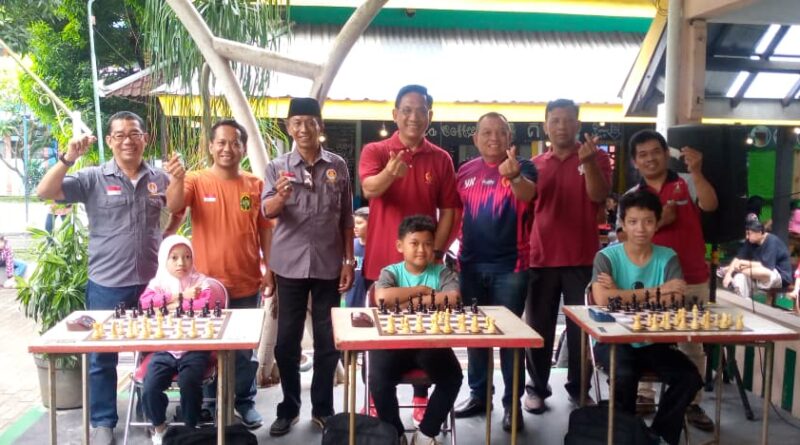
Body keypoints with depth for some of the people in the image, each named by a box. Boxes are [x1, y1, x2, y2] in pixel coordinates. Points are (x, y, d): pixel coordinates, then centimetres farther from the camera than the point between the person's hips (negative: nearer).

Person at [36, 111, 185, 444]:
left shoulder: (158, 177, 3)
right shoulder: (93, 178, -4)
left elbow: (174, 206, -11)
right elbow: (45, 192, -11)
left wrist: (178, 178, -30)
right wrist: (69, 157, -24)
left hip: (151, 281, 2)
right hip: (107, 285, -2)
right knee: (102, 357, 8)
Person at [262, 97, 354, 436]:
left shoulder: (338, 166, 3)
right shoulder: (277, 166, 0)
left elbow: (346, 219, 6)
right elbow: (266, 211, -14)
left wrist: (349, 261, 2)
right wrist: (280, 196, -35)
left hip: (328, 265, 1)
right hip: (290, 265, 0)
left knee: (328, 340, 8)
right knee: (287, 339, 6)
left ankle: (323, 408, 22)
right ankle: (289, 408, 22)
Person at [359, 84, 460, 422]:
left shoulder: (441, 159, 4)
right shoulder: (374, 151, -3)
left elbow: (448, 211, 3)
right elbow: (369, 189, -22)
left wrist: (436, 251, -7)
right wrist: (390, 173, -44)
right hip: (381, 261, -1)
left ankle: (421, 399, 25)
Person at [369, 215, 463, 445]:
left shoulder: (442, 272, 4)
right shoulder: (391, 272, 2)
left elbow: (452, 299, -17)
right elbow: (383, 297, -21)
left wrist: (412, 301, -16)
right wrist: (423, 290, -13)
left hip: (432, 344, 1)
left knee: (453, 377, -20)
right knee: (378, 380, -23)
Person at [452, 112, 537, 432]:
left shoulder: (523, 167, -6)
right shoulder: (465, 171, 6)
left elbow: (528, 195, -27)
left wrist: (514, 176, -48)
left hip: (510, 266, -4)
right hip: (471, 264, 4)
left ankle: (512, 402, 13)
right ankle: (478, 394, 27)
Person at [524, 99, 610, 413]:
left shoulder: (596, 158, 3)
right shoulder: (535, 164, 10)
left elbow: (599, 196, -10)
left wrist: (588, 162, -25)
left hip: (582, 259, -1)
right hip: (542, 258, 2)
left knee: (582, 327, 5)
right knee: (539, 326, 5)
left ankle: (578, 387, 19)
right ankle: (537, 387, 16)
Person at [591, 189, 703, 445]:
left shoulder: (668, 258, 2)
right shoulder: (607, 256, -6)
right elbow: (602, 299, -23)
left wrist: (622, 294, -19)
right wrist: (656, 291, -17)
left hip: (654, 342, 3)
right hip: (613, 341, -3)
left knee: (690, 378, -17)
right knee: (625, 376, -30)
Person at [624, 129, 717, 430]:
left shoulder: (687, 184, 3)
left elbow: (710, 205, -15)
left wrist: (696, 172, -27)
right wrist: (655, 223, -15)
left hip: (693, 281, 0)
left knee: (693, 344, 9)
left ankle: (692, 403, 19)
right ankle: (644, 397, 19)